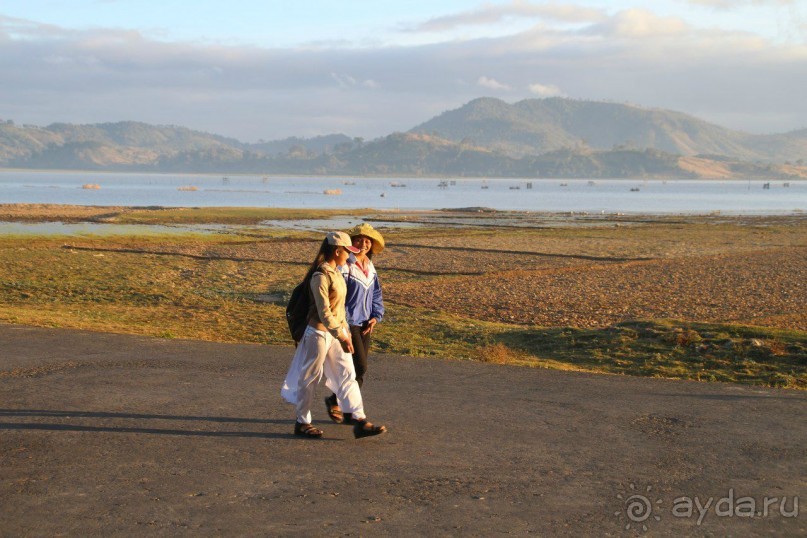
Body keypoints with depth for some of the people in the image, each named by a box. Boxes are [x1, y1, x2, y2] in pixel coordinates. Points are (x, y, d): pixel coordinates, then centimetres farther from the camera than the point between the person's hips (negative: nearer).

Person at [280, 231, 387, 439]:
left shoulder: (335, 273, 8)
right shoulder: (320, 276, -21)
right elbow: (323, 312, -24)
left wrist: (345, 330, 19)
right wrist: (342, 337, -26)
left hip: (336, 332, 9)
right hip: (319, 333, -9)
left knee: (347, 376, 4)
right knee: (309, 379, 5)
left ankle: (360, 422, 4)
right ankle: (302, 423, 18)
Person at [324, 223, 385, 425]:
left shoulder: (370, 267, 11)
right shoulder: (345, 267, -14)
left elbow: (376, 294, 19)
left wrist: (375, 316, 4)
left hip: (365, 325, 8)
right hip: (348, 324, -8)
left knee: (359, 370, 9)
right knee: (359, 367, -11)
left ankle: (349, 411, 19)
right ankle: (334, 400, 9)